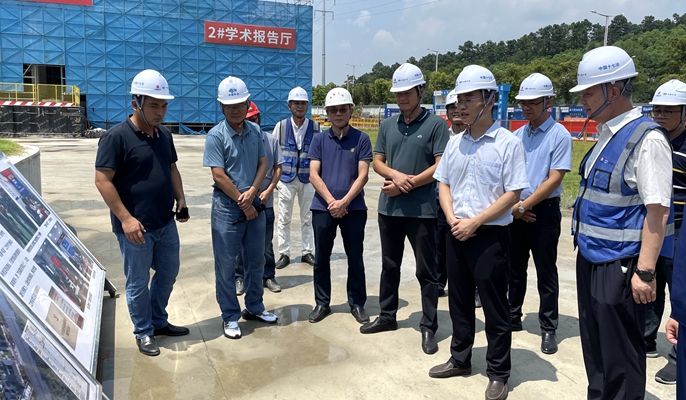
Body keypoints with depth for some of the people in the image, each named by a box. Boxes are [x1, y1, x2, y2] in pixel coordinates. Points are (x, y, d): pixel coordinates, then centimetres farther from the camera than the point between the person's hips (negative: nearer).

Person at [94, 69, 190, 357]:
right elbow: (103, 181, -17)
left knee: (168, 273, 18)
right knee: (138, 283, 8)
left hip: (166, 223, 7)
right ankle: (143, 332, 26)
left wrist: (181, 200, 6)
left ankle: (159, 322, 37)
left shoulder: (164, 135, 7)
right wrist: (126, 219, -20)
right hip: (136, 227, -7)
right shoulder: (116, 137, -15)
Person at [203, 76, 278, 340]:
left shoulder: (255, 131, 5)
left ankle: (254, 307, 33)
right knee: (226, 265, 4)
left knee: (256, 261, 15)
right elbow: (219, 175, -14)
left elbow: (263, 163, 4)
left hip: (254, 204, 5)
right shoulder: (216, 136, -10)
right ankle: (230, 316, 18)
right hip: (227, 207, -5)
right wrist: (242, 202, -11)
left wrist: (252, 192, -12)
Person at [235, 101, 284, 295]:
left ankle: (268, 276, 29)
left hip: (265, 202, 2)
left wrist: (268, 190, -7)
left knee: (266, 243, 13)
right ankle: (239, 277, 25)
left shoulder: (271, 140, 0)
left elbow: (278, 168, 4)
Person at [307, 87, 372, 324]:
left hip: (354, 208, -1)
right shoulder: (319, 140, 4)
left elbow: (363, 176, -5)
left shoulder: (361, 139, 0)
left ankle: (357, 304, 22)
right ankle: (322, 303, 23)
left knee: (355, 258, 8)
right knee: (321, 258, 9)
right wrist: (331, 202, -11)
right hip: (323, 208, 2)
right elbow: (314, 175, -1)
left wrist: (343, 202, -13)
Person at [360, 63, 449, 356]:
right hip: (389, 207, 5)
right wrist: (397, 175, -12)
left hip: (421, 209, -5)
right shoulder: (387, 125, 10)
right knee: (389, 265, 17)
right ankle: (387, 316, 32)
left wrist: (406, 186, -13)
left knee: (426, 271, 4)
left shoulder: (436, 125, -5)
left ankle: (428, 328, 15)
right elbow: (377, 162, 9)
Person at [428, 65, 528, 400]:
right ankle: (460, 359, 34)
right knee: (459, 301, 16)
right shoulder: (455, 143, 8)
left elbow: (512, 194, -12)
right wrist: (452, 219, -6)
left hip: (491, 235, -5)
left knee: (494, 307, 5)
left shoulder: (508, 143, -9)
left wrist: (474, 222, -16)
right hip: (456, 233, 6)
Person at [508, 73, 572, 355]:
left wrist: (524, 205, -15)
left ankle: (548, 329, 15)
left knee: (546, 273, 3)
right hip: (515, 212, 5)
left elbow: (554, 179, -14)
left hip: (544, 212, -5)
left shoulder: (559, 135, -8)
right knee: (515, 268, 14)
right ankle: (513, 318, 29)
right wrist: (514, 207, -5)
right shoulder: (517, 136, 8)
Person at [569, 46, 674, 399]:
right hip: (591, 259, 9)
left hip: (619, 265, -9)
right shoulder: (606, 135, 9)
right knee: (594, 347, 21)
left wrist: (644, 271, -21)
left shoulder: (646, 139, -17)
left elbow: (657, 210, -21)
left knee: (619, 355, 6)